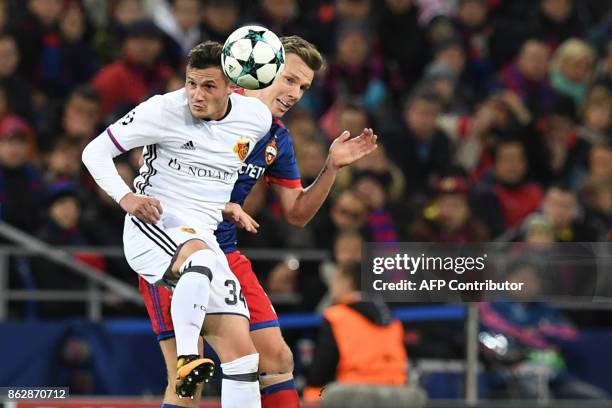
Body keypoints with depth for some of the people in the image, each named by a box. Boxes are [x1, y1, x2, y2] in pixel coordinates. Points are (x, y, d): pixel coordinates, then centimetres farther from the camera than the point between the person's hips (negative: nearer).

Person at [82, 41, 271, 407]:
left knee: (242, 355, -5)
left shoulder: (257, 117, 4)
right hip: (152, 226, -5)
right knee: (201, 258, -42)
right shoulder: (163, 111, -10)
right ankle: (187, 358, -44)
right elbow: (95, 151, -4)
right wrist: (126, 197, -19)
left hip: (203, 236, 5)